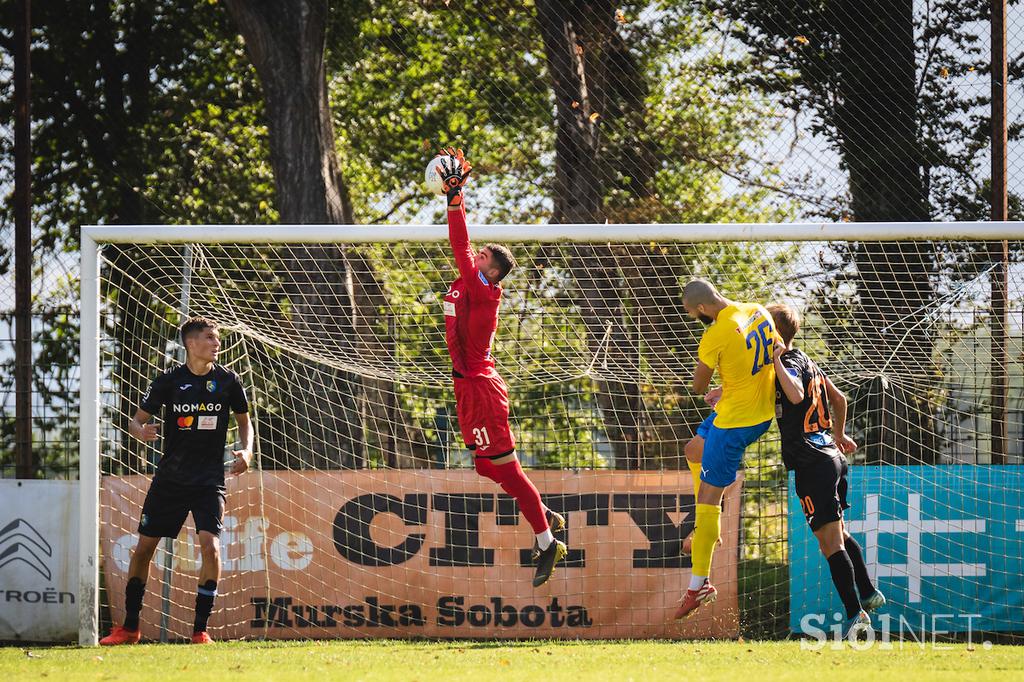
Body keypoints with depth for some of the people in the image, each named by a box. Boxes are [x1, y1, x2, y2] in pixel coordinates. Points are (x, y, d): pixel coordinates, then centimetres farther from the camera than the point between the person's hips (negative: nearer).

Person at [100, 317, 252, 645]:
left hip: (209, 480, -1)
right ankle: (129, 627, 19)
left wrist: (246, 450, -4)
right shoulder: (169, 381, -3)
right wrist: (141, 431, -21)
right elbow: (136, 420, 3)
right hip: (170, 479, 1)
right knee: (144, 548, 4)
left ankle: (200, 630, -8)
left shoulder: (227, 380, -1)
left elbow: (244, 419, 14)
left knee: (210, 546, -19)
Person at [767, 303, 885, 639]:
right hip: (830, 455, 10)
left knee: (830, 541, -9)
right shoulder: (808, 362, 16)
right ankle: (869, 593, 29)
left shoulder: (788, 364, -11)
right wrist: (839, 435, 42)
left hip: (812, 463, -10)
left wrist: (776, 360, -22)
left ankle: (855, 612, -12)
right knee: (839, 534, 23)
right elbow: (839, 398, 27)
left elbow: (796, 395, -34)